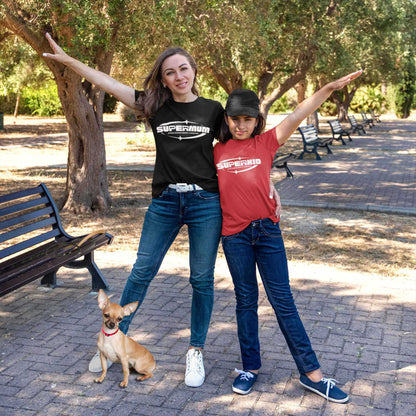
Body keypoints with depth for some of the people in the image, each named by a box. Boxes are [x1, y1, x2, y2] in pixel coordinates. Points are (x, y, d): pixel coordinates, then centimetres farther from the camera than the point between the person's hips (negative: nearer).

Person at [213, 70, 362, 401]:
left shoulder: (267, 143, 0)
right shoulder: (217, 151, 4)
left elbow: (297, 116, -11)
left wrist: (330, 87, -21)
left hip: (267, 230, -1)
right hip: (234, 234, 1)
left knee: (283, 299, 4)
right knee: (246, 300, 11)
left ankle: (311, 372, 12)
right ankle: (251, 367, 24)